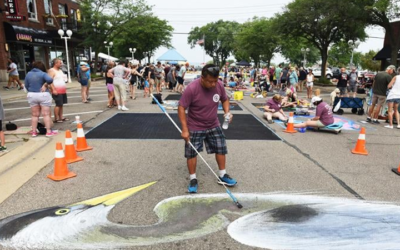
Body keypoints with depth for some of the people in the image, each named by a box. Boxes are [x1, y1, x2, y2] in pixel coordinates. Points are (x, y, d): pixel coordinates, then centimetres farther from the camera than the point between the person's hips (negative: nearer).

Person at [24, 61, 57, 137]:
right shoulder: (43, 74, -10)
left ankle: (34, 132, 17)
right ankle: (48, 131, 0)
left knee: (35, 115, 14)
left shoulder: (28, 74, 6)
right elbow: (50, 80, -27)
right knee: (46, 114, 1)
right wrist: (45, 85, -9)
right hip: (43, 95, -5)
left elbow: (26, 86, 9)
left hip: (31, 95, 5)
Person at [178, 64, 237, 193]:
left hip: (214, 126, 4)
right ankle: (193, 179, 20)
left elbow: (225, 99, 7)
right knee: (192, 153, 1)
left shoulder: (219, 85, -13)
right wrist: (185, 129, -25)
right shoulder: (192, 88, -27)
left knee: (221, 148, 9)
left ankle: (222, 175, 27)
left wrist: (227, 112, -12)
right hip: (195, 128, -4)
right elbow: (181, 108, -22)